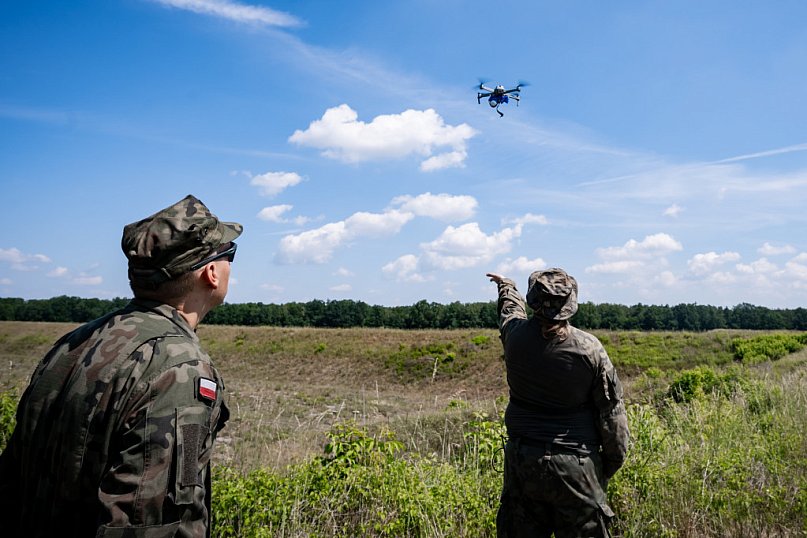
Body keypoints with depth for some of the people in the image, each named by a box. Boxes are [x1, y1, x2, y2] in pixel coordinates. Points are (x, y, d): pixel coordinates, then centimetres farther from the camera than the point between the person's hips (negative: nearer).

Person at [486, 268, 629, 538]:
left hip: (522, 462, 3)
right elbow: (611, 411, -5)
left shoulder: (515, 335, -6)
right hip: (575, 465, -2)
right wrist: (613, 462, 8)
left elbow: (511, 308, 20)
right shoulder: (589, 348, -12)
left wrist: (506, 286, 41)